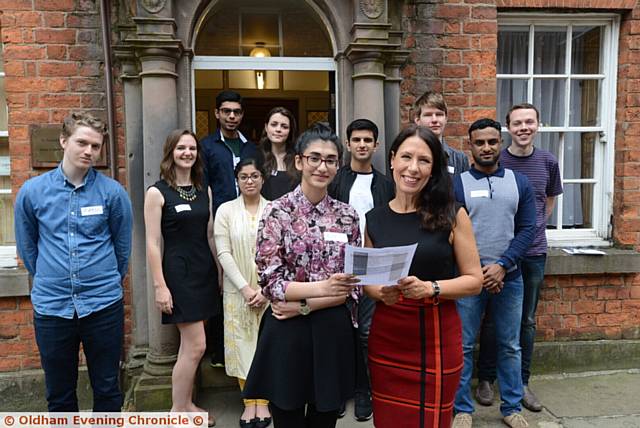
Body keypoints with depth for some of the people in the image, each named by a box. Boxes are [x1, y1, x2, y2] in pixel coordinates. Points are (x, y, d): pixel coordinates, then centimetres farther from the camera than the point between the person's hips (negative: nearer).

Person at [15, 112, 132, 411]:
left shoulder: (112, 192, -6)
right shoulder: (31, 191, -2)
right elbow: (27, 246, 10)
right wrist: (48, 281, 15)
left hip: (103, 305, -1)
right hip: (51, 306, 1)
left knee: (107, 389, 13)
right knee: (59, 395, 16)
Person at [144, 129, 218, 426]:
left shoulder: (204, 190, 8)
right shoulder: (157, 192, -7)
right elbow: (153, 243, -10)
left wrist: (219, 271, 12)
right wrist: (160, 286, -14)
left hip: (205, 270, 6)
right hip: (179, 271, -6)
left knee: (189, 345, 14)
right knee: (196, 345, -5)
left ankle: (185, 404, 30)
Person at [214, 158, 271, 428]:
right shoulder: (226, 210, 1)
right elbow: (223, 253, -4)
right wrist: (245, 288, -11)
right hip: (238, 290, 0)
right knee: (242, 343, 5)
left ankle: (263, 401, 17)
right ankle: (249, 402, 17)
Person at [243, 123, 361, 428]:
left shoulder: (347, 215, 2)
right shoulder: (277, 211, -6)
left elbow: (352, 287, 1)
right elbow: (270, 281, -10)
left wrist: (304, 305, -12)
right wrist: (323, 288, -20)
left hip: (333, 332, 3)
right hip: (287, 334, -3)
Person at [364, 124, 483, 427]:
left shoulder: (452, 215, -6)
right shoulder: (374, 219, 2)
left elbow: (474, 280, -4)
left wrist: (430, 288, -20)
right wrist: (380, 292, -11)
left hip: (436, 337, -2)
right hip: (386, 337, 3)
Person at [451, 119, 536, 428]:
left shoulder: (519, 183, 6)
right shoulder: (456, 184, -2)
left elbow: (527, 229, 0)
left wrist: (502, 265, -12)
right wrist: (477, 271, -11)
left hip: (509, 277, 2)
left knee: (510, 346, 13)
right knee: (463, 346, 5)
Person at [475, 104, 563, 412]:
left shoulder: (548, 162, 3)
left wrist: (536, 226, 10)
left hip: (534, 251, 3)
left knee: (527, 320, 11)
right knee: (492, 318, 7)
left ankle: (521, 382, 25)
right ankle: (486, 379, 22)